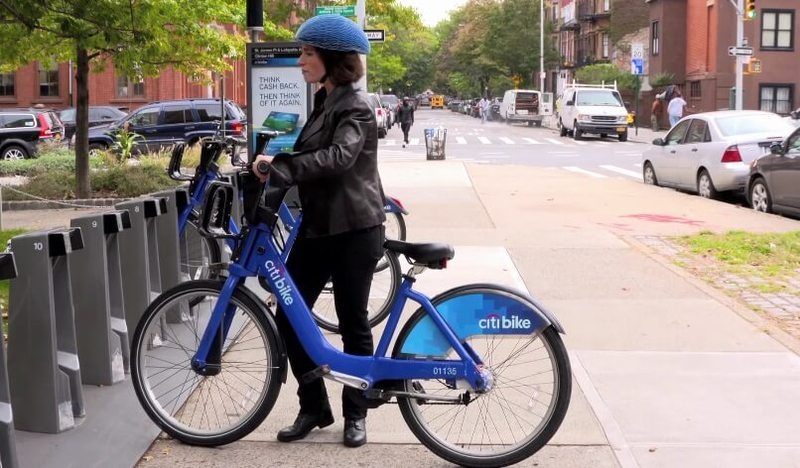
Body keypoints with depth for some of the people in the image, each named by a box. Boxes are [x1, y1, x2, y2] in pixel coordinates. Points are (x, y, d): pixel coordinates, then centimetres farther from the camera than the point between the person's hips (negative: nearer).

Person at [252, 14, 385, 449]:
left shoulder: (355, 107, -13)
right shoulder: (324, 101, 16)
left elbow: (337, 158, -30)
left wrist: (278, 166, -32)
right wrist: (273, 163, 7)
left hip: (354, 230, -8)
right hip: (318, 225, 8)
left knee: (352, 323, 3)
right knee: (287, 316, 4)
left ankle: (355, 413, 21)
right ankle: (314, 406, 20)